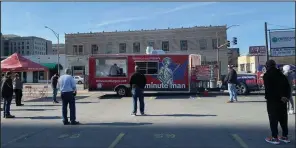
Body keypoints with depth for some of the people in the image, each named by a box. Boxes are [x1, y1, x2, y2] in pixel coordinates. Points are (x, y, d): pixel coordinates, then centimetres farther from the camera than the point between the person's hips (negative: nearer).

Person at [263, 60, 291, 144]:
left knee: (273, 119, -1)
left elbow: (268, 89, -17)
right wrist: (286, 96, -2)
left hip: (272, 100, -6)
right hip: (282, 100, 6)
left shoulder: (266, 75, -8)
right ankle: (285, 136, 21)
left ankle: (274, 138, 1)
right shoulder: (281, 74, 13)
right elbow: (287, 86, 7)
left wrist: (280, 97, -12)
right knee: (283, 118, 14)